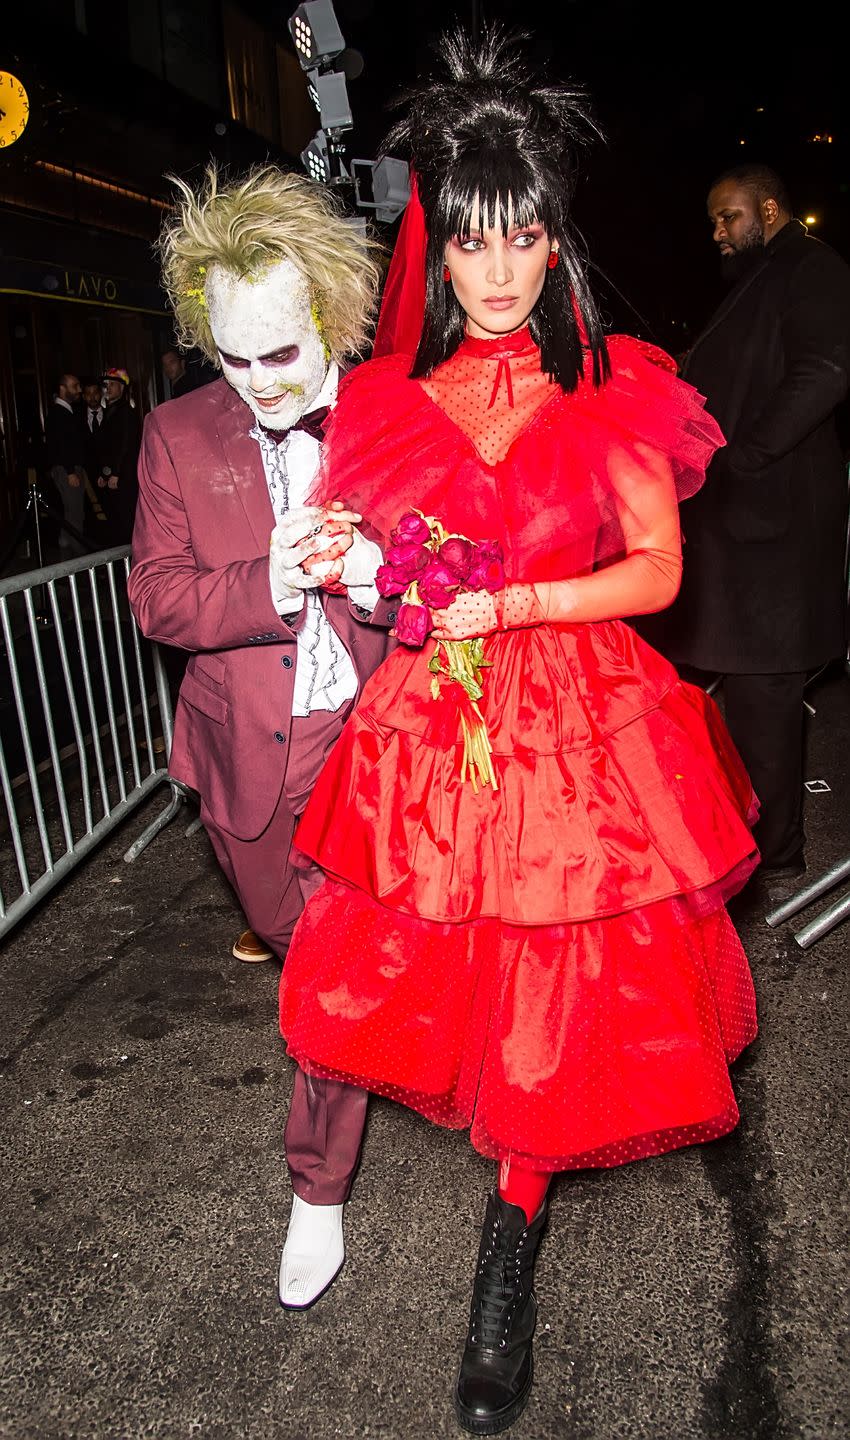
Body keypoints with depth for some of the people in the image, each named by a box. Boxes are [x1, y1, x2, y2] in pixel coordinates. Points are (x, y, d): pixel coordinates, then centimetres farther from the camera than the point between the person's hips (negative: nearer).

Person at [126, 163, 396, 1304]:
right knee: (294, 945, 24)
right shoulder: (179, 435, -2)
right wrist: (264, 588, -25)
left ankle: (316, 1185, 22)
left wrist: (384, 578, -26)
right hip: (248, 757, 3)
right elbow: (157, 597, -5)